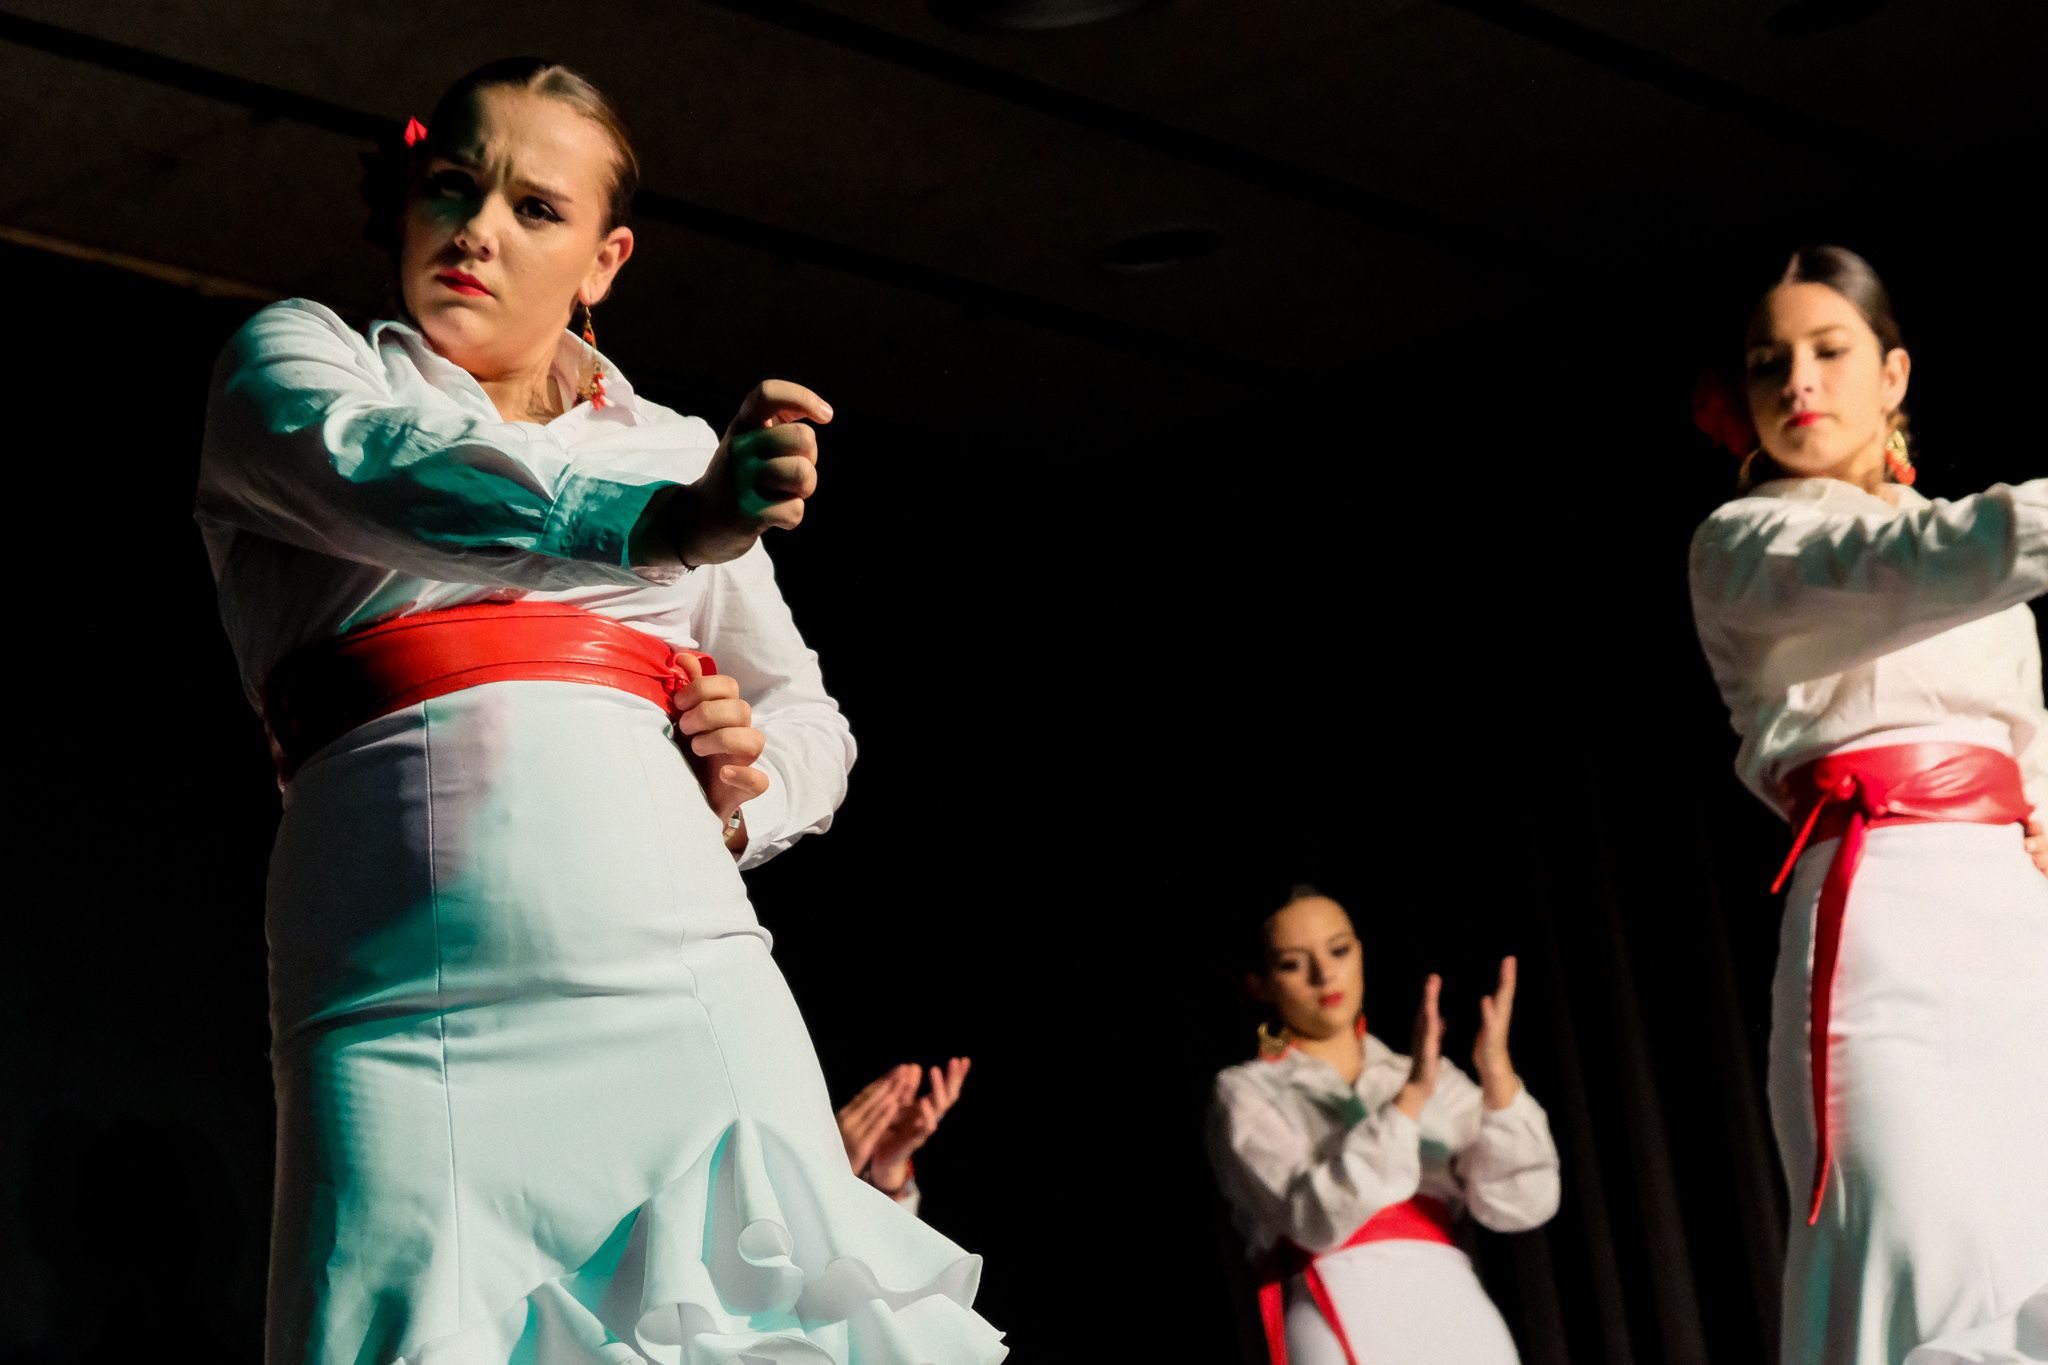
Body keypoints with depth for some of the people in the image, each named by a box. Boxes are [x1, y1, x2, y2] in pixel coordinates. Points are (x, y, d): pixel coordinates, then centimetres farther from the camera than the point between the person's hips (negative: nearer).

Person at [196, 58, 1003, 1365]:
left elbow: (812, 718, 27)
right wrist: (661, 525, -26)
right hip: (414, 995, -2)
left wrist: (748, 790, 2)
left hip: (685, 972, 2)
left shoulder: (678, 449, 24)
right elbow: (388, 475, -8)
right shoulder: (295, 357, 16)